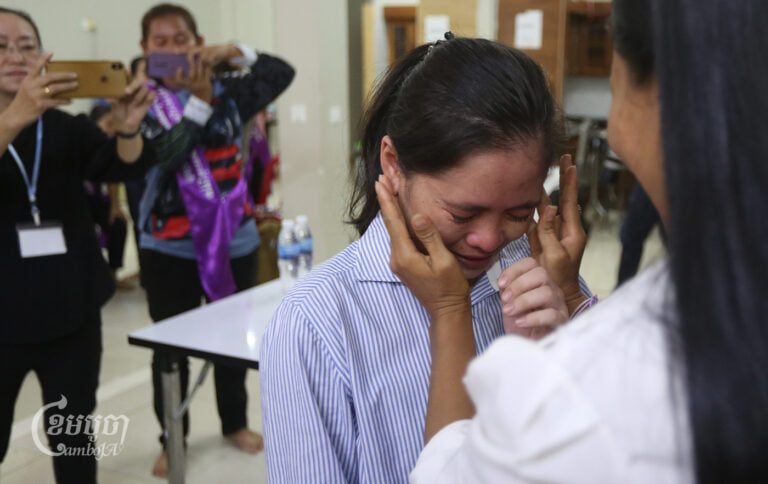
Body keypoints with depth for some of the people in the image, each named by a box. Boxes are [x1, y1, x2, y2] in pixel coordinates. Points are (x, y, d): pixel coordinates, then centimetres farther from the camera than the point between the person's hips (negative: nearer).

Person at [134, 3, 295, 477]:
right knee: (170, 348, 6)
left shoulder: (225, 91, 2)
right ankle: (172, 441, 25)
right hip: (168, 248, -2)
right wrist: (199, 101, -19)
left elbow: (282, 73, -1)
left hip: (234, 240, 3)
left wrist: (236, 51, -13)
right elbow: (160, 158, -21)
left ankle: (236, 423, 36)